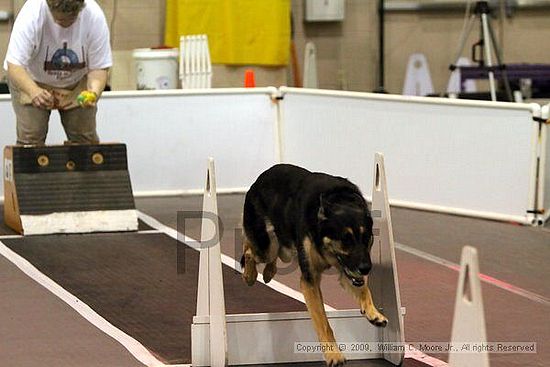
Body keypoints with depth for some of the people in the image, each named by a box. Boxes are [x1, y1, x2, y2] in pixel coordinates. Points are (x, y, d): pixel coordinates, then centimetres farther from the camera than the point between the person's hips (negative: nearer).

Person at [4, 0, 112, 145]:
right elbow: (14, 66, -36)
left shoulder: (95, 16, -27)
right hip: (31, 80, -2)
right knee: (30, 139, -13)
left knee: (86, 140, -3)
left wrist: (94, 93, -41)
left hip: (77, 84, 2)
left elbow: (98, 68, -19)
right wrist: (34, 92, -55)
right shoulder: (31, 14, -33)